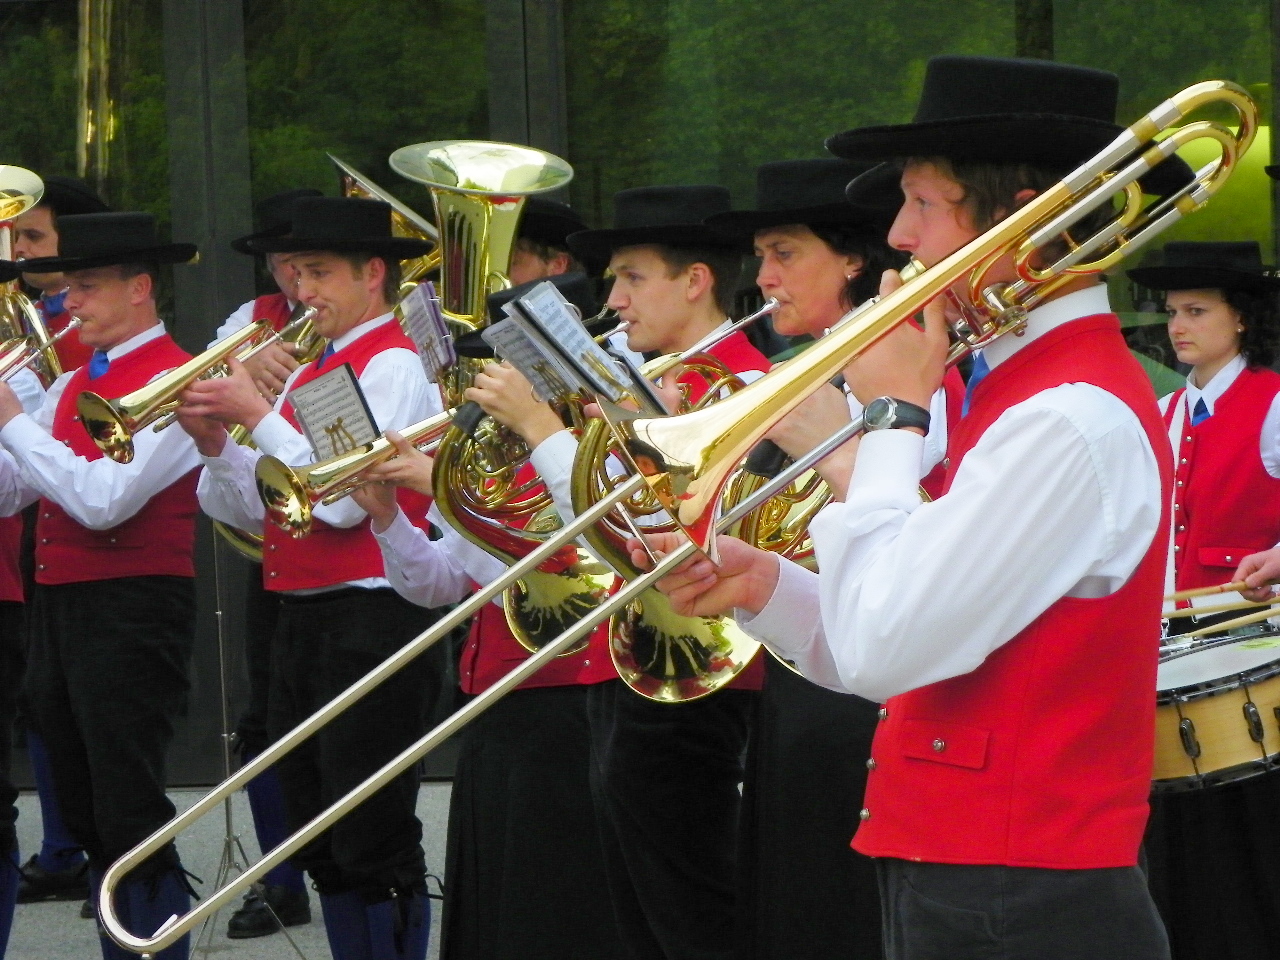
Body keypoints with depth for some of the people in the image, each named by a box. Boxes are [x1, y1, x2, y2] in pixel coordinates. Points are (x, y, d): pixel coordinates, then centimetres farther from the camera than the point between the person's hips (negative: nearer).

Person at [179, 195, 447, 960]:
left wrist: (258, 414, -16)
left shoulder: (395, 365, -10)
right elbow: (252, 510, 14)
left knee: (375, 844, -6)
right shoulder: (311, 372, 16)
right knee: (323, 845, 13)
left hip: (371, 618, -9)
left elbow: (339, 498, -21)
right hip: (304, 618, 9)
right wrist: (216, 443, -3)